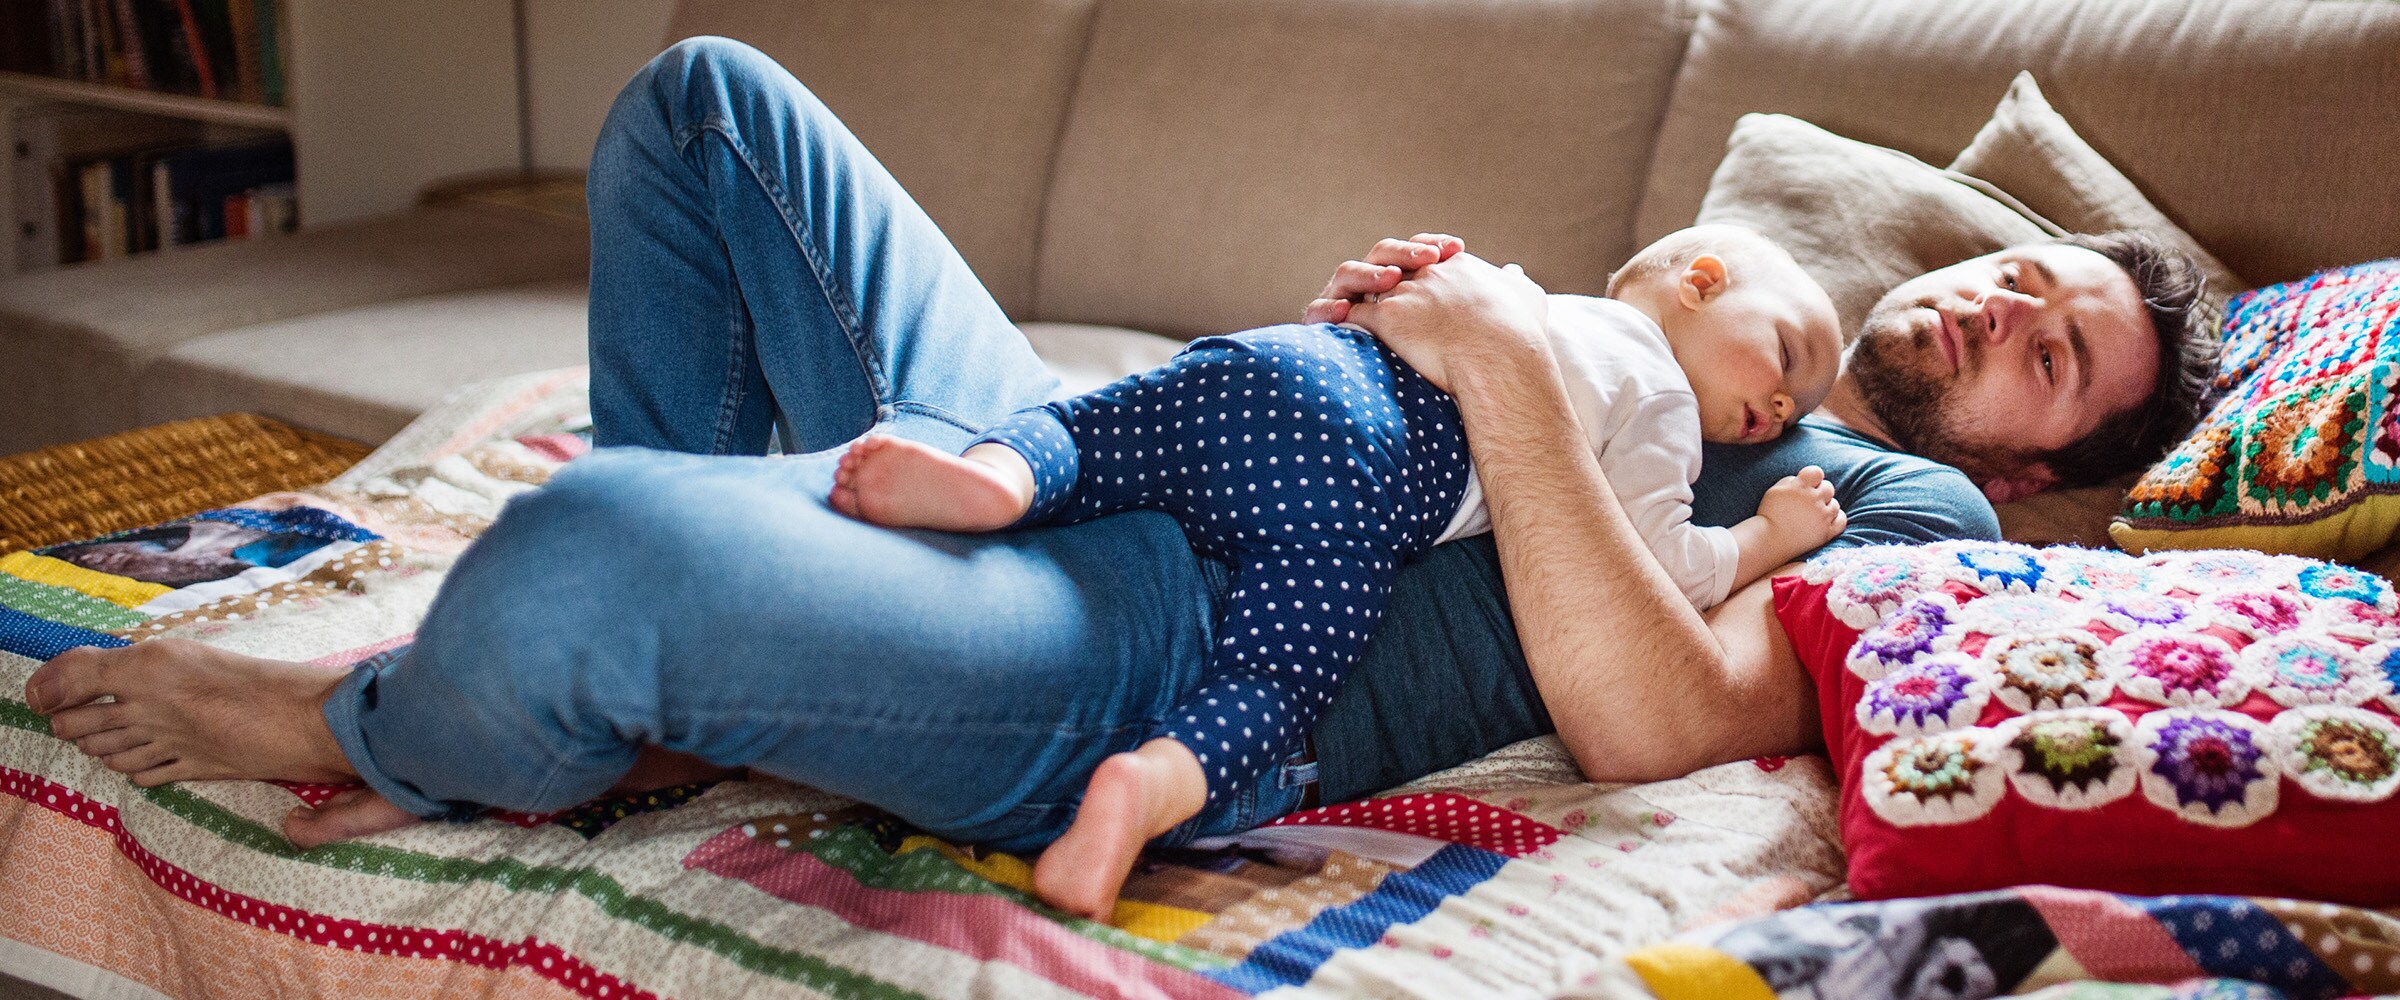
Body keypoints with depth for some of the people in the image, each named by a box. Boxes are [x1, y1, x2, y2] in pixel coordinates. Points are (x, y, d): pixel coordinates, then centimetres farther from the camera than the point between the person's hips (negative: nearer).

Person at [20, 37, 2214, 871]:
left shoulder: (1913, 513, 1)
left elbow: (1654, 720, -20)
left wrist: (1511, 369, -19)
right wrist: (1412, 309, 9)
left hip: (1153, 670, -10)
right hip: (1069, 461, 10)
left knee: (587, 557, -35)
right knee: (705, 102, 12)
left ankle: (372, 733, 2)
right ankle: (657, 672, 10)